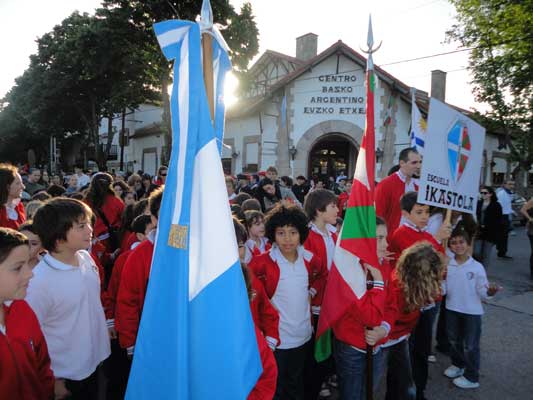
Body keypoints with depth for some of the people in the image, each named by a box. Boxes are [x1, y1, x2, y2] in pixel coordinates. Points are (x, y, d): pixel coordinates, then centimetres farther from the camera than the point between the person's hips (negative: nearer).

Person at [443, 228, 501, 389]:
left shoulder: (477, 267, -14)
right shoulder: (447, 266, -7)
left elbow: (481, 291, -11)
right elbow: (443, 290, -3)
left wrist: (490, 292, -32)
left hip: (472, 311, -3)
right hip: (452, 309, 4)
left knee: (470, 345, 8)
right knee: (454, 341, 22)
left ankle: (471, 377, 25)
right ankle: (458, 364, 45)